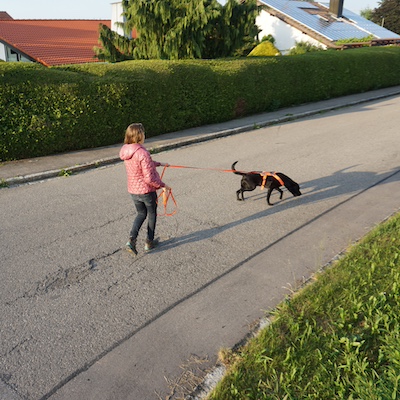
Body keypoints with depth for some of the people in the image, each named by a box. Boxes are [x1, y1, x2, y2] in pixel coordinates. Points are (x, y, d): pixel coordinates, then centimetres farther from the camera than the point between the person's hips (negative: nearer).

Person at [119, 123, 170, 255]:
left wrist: (158, 163, 25)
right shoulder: (142, 153, -27)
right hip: (147, 191, -6)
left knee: (141, 214, 24)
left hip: (133, 191, 6)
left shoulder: (126, 151, -1)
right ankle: (149, 242, 30)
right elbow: (149, 178, -28)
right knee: (152, 214, 18)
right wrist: (162, 185, -14)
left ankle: (131, 240, 7)